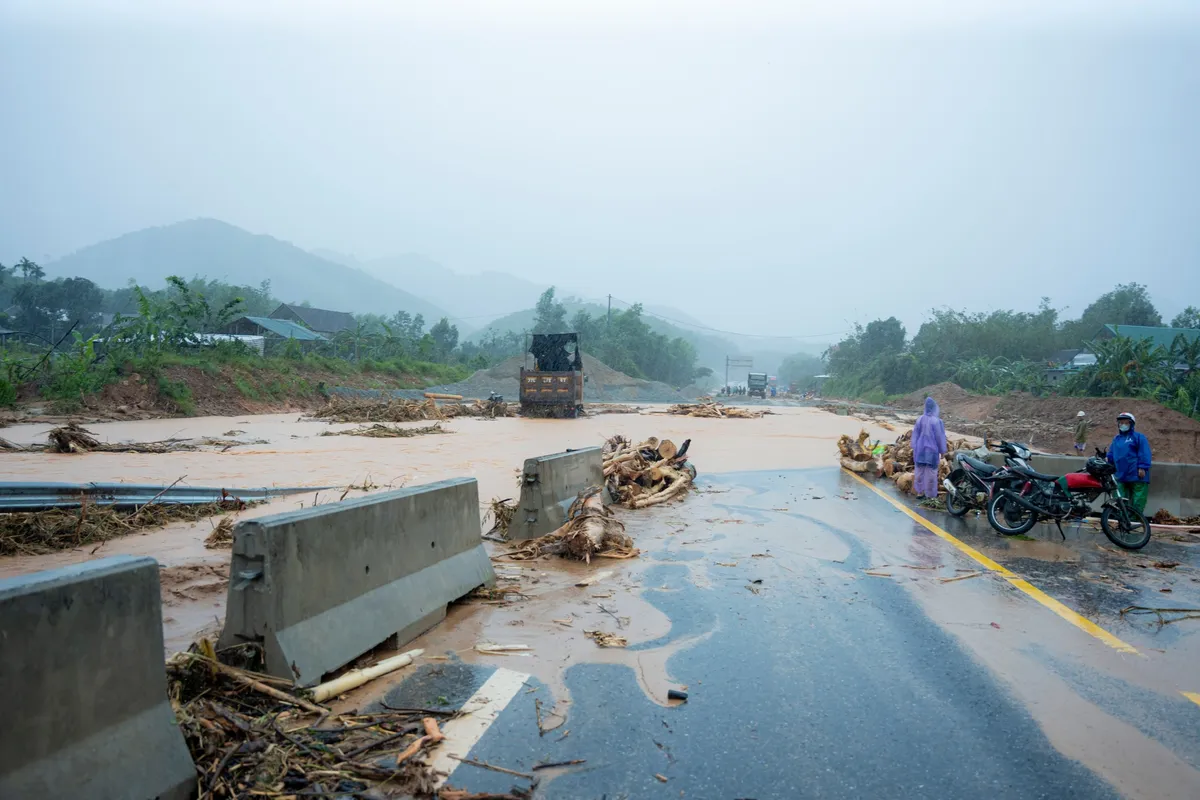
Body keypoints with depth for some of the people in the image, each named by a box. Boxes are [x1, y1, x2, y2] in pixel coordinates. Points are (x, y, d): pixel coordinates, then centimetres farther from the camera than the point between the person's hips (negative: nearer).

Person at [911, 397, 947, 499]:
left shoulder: (920, 419, -3)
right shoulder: (936, 421, -17)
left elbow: (915, 435, 5)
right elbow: (940, 437, -10)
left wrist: (915, 448, 16)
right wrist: (942, 451, 0)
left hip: (920, 449, 4)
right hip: (932, 450, -4)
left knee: (920, 471, 14)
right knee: (931, 473, 2)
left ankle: (920, 492, 21)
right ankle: (931, 495, 8)